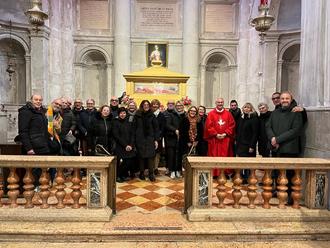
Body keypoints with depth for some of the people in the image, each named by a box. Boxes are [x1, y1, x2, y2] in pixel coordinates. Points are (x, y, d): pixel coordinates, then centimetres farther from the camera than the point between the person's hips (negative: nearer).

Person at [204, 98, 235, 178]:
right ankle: (214, 173, 7)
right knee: (214, 156, 1)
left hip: (226, 139, 2)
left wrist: (225, 134, -8)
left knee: (225, 156, 4)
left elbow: (232, 125, 4)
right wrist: (216, 134, -11)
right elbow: (208, 126, -3)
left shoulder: (228, 114, 8)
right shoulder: (211, 114, 3)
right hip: (214, 139, -1)